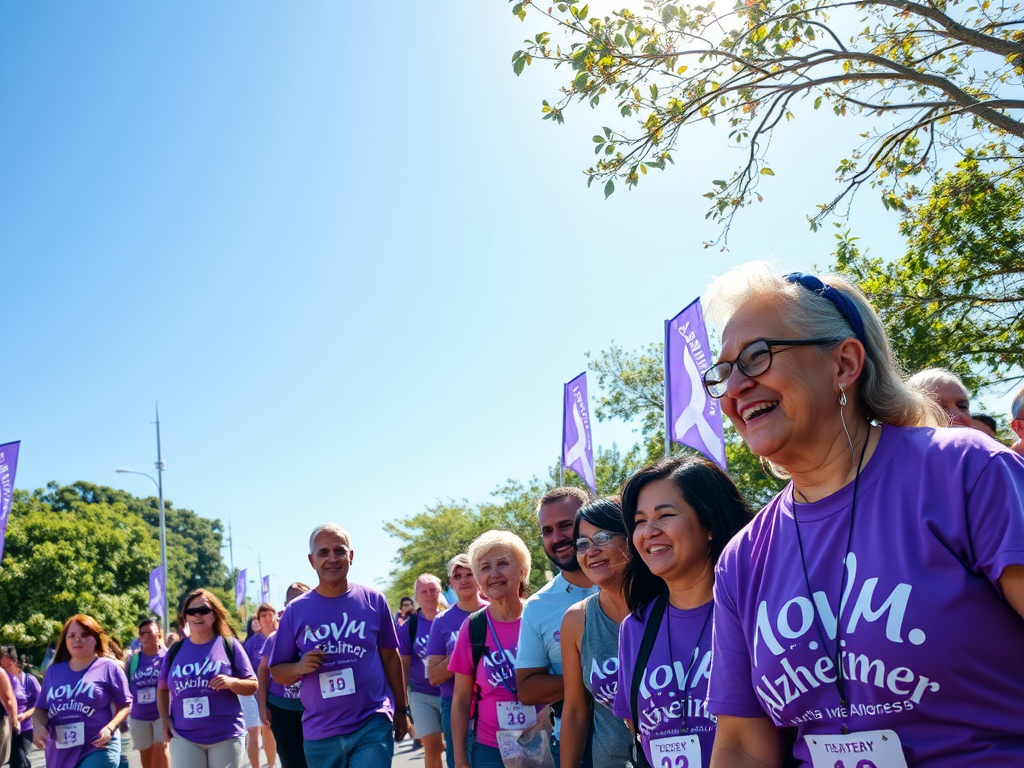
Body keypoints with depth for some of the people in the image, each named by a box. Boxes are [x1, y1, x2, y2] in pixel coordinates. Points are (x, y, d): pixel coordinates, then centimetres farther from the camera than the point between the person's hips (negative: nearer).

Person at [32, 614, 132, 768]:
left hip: (98, 750, -5)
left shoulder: (108, 667, -1)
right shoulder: (53, 671, 11)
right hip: (59, 753, 5)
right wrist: (38, 725, -6)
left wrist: (110, 728, -14)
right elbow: (41, 708, 15)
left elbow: (126, 705, 2)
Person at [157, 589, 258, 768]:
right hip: (184, 737, 2)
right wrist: (165, 720, 4)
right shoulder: (176, 650, 6)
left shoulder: (229, 645, -2)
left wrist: (231, 682, -21)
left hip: (226, 736, -2)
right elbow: (163, 688, 18)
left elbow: (252, 686, -1)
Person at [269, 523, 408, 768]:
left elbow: (390, 658, 7)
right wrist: (300, 667, -17)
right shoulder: (296, 611, -1)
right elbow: (276, 671, 4)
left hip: (373, 726, -2)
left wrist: (401, 710, 10)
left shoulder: (373, 600, -1)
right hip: (320, 734, 2)